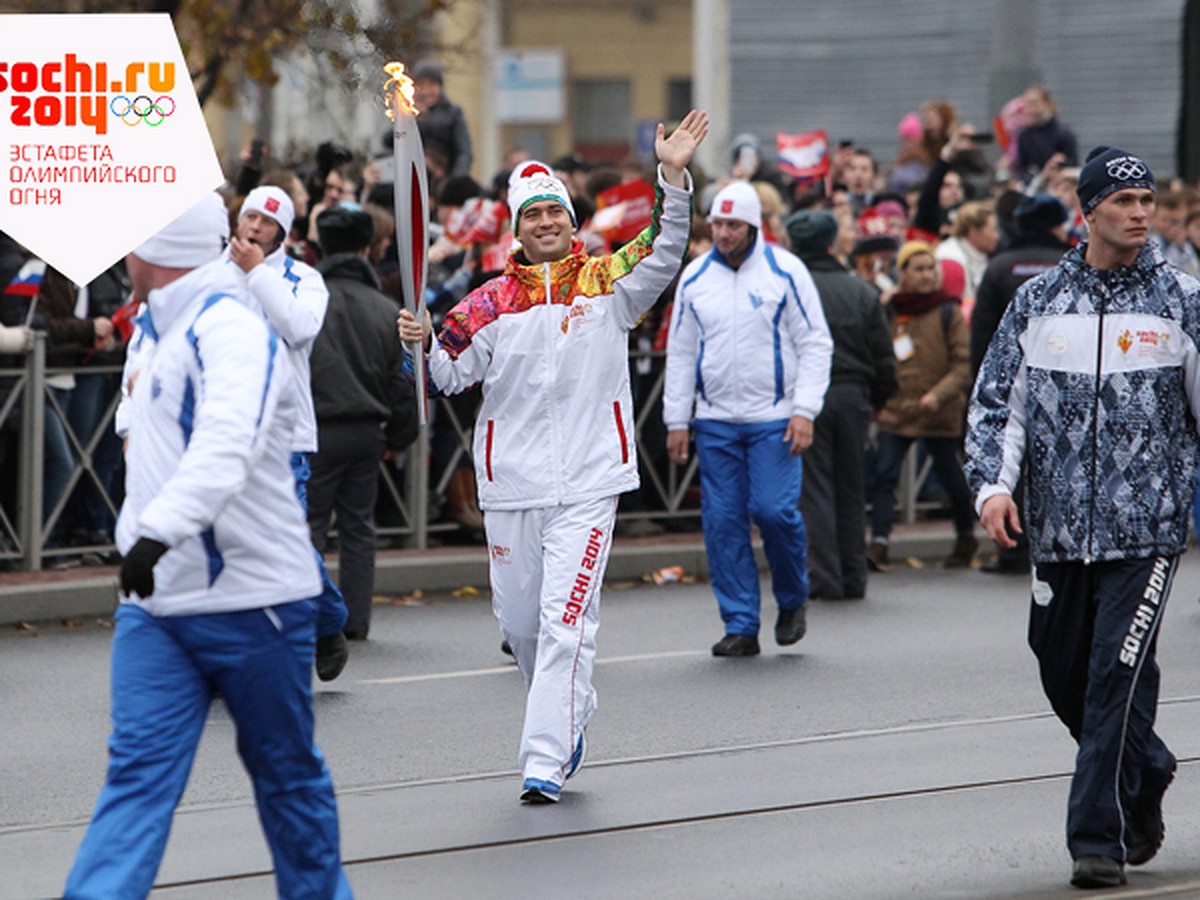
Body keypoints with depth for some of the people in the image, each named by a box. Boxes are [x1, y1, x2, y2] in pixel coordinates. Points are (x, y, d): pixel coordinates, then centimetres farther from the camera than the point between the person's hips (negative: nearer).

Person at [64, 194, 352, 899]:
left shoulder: (231, 331, -18)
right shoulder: (170, 331, 14)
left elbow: (227, 445, -35)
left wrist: (160, 529, -46)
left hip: (252, 600, -8)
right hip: (155, 605, 8)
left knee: (286, 772, 9)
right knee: (139, 773, -5)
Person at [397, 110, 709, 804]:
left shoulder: (606, 283, 2)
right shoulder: (490, 304, 6)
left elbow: (663, 257, -10)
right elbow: (451, 374, 4)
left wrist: (674, 177, -21)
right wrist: (424, 344, -17)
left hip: (587, 483, -3)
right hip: (511, 485, 3)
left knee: (566, 619, -11)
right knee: (520, 620, 13)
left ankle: (546, 764, -13)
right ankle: (568, 720, 38)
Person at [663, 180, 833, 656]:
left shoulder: (785, 272, -2)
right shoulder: (694, 278, 7)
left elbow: (815, 344, -2)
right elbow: (680, 353, 13)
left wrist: (804, 411, -11)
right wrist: (676, 421, 8)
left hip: (774, 419, -3)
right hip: (714, 421, 3)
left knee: (774, 509, -13)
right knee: (723, 520, -1)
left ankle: (793, 600, 12)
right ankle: (740, 626, 6)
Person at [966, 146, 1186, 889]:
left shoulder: (1180, 300, 2)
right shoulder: (1039, 300, 7)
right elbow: (997, 398, 8)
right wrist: (994, 483, -7)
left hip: (1148, 527, -3)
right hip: (1059, 526, 3)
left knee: (1118, 679, -10)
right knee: (1065, 677, 8)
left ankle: (1099, 839, -4)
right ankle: (1147, 775, 34)